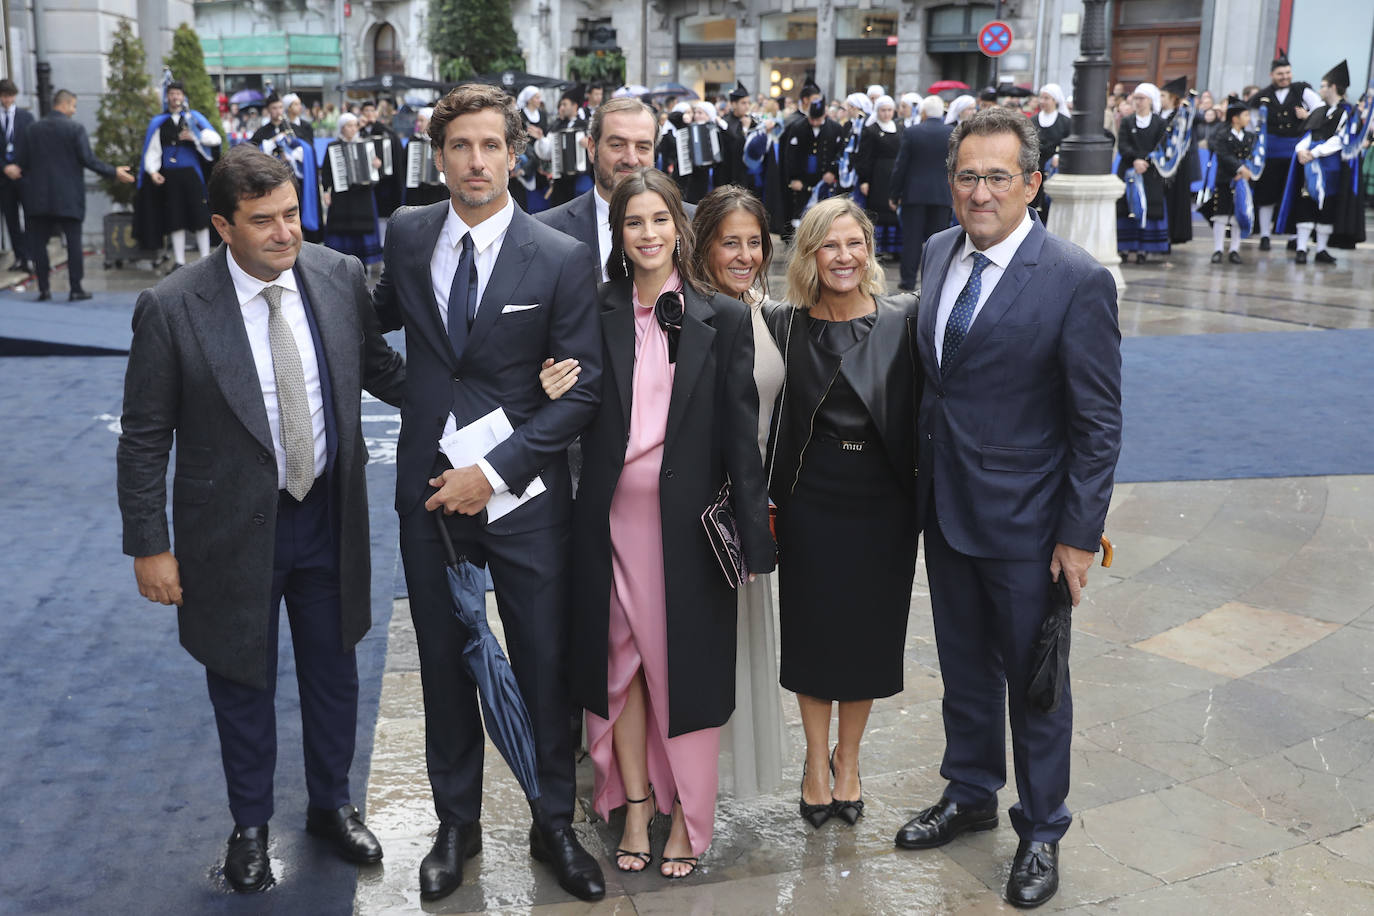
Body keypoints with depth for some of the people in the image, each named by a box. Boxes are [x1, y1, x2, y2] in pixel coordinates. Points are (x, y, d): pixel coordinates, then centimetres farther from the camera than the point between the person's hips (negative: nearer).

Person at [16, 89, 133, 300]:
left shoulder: (33, 129, 5)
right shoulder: (75, 129, -7)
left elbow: (23, 163, 5)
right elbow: (88, 160, -11)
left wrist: (14, 170, 27)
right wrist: (114, 172, -2)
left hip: (39, 196, 3)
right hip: (68, 197, -3)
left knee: (39, 243, 8)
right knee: (73, 242, 3)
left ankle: (43, 289, 6)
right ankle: (76, 289, 1)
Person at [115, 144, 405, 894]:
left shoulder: (339, 277, -8)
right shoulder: (171, 309, -17)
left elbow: (380, 369, 8)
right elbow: (143, 439, -10)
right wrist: (149, 547, -10)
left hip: (328, 515, 3)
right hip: (234, 527, -3)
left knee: (333, 672, 19)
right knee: (243, 684, 16)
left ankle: (331, 804, 43)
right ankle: (250, 825, 39)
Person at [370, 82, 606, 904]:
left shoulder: (563, 259, -9)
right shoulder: (408, 235, 3)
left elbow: (582, 390, -11)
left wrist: (495, 471, -16)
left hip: (523, 494, -3)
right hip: (430, 488, 3)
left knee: (545, 667, 8)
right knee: (444, 664, 14)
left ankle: (555, 825, 28)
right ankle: (457, 825, 32)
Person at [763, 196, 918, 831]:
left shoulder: (904, 320, -6)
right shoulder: (782, 326, -4)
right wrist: (763, 502, -8)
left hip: (884, 505, 0)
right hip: (811, 504, 0)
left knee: (868, 634, 11)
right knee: (812, 632, 10)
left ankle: (847, 761, 32)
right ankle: (816, 761, 30)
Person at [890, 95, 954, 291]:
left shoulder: (910, 133, -5)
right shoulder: (953, 133, -1)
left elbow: (900, 166, -3)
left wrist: (894, 195, 4)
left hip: (914, 193, -1)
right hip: (942, 194, 1)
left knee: (912, 238, 4)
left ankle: (908, 281, 5)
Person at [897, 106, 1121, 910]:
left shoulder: (1078, 280, -17)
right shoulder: (939, 253, 2)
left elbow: (1099, 422, -14)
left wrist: (1081, 535, -14)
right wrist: (924, 476, 9)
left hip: (1023, 520, -6)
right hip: (944, 505, 6)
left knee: (1034, 680, 11)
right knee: (964, 665, 21)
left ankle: (1042, 829, 30)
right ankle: (971, 795, 42)